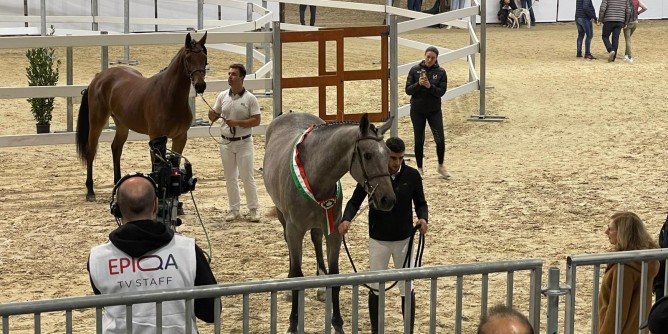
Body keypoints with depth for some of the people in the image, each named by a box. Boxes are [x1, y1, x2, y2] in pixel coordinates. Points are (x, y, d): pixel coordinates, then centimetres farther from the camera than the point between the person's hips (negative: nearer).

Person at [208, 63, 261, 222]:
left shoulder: (250, 98, -7)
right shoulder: (222, 96, 4)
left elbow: (256, 120, -10)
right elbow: (214, 117, 10)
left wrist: (237, 122, -20)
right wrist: (211, 115, -14)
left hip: (243, 142, -4)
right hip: (226, 142, 4)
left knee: (247, 177, -2)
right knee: (230, 178, 9)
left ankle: (253, 209, 7)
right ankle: (234, 209, 18)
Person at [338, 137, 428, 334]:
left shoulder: (412, 175, -8)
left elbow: (420, 202, 2)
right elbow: (355, 201, -5)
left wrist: (423, 218, -20)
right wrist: (347, 219, -24)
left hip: (404, 240, 1)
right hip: (378, 241, -1)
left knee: (407, 287, 7)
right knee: (376, 286, 8)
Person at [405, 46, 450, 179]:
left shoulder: (441, 72, -3)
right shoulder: (415, 70, -3)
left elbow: (441, 91, -9)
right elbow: (408, 90, -4)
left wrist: (430, 86, -25)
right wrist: (418, 84, -22)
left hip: (434, 110, 0)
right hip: (417, 111, 0)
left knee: (440, 139, -5)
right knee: (419, 140, 6)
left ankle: (441, 166, 15)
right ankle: (419, 168, 19)